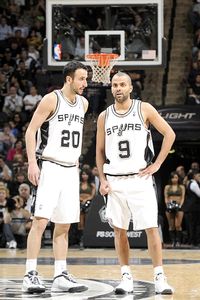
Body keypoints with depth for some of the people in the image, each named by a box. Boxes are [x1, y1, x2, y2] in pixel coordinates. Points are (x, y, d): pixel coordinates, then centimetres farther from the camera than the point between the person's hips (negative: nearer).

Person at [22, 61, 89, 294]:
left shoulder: (83, 103, 12)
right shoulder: (51, 100, -9)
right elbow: (31, 131, -10)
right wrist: (32, 162, -18)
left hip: (71, 170, 7)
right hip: (49, 167, -7)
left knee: (64, 225, 7)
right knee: (40, 220, -13)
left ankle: (61, 276, 10)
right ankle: (30, 275, -12)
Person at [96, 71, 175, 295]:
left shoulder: (144, 109, -1)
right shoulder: (104, 117, 7)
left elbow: (169, 134, 2)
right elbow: (100, 151, 13)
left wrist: (157, 164, -4)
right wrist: (102, 180, 3)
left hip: (140, 178, -3)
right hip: (115, 181, 3)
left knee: (151, 228, -6)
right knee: (119, 230, 4)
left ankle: (159, 277, -3)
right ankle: (126, 277, 11)